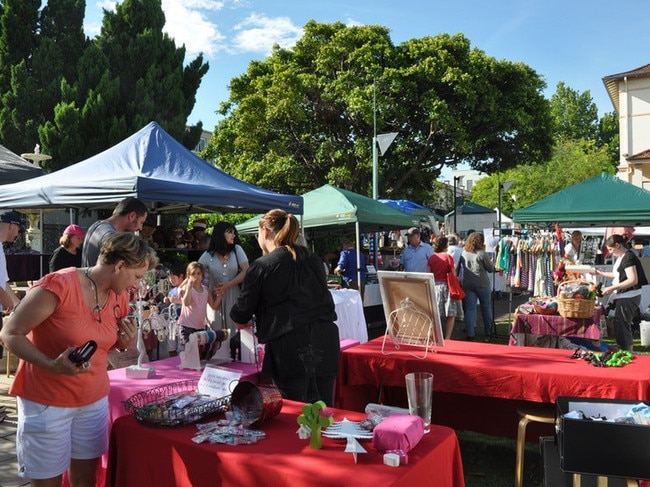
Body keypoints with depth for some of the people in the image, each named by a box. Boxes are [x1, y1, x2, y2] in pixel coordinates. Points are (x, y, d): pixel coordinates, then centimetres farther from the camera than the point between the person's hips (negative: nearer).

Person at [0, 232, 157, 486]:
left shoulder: (119, 297, 2)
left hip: (94, 400, 6)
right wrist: (52, 366, -30)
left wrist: (124, 343, -6)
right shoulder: (58, 285, -21)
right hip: (47, 401, -6)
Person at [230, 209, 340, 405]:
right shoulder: (313, 259, 12)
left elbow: (241, 316, 1)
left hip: (290, 347, -5)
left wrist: (241, 319, 26)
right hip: (326, 342, 6)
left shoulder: (262, 266, -5)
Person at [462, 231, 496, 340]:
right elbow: (491, 269, -4)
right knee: (486, 308, 12)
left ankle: (470, 334, 1)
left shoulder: (464, 252, 0)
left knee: (469, 308, 5)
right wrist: (490, 262, 16)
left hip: (467, 284, 3)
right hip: (482, 284, -3)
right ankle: (488, 333, 22)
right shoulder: (482, 253, -11)